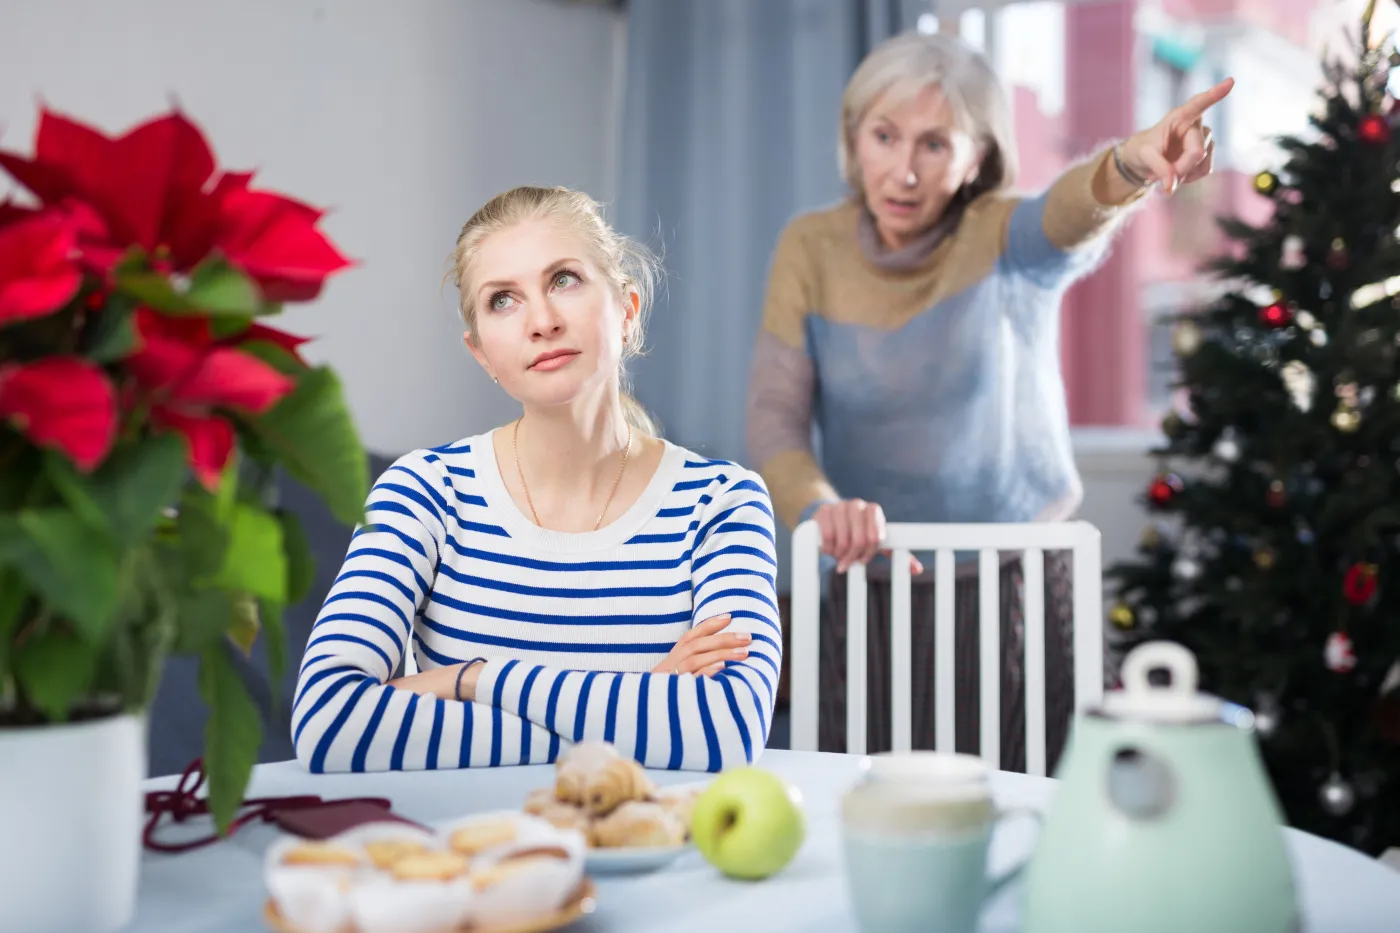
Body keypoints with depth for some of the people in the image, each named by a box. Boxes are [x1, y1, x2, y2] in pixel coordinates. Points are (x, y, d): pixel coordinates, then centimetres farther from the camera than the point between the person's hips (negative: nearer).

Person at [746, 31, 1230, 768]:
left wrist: (1129, 168, -52)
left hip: (1014, 597, -1)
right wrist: (819, 506, -28)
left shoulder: (1001, 239, -7)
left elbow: (1069, 218, -30)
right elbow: (773, 417, -8)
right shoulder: (811, 249, 0)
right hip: (872, 602, 2)